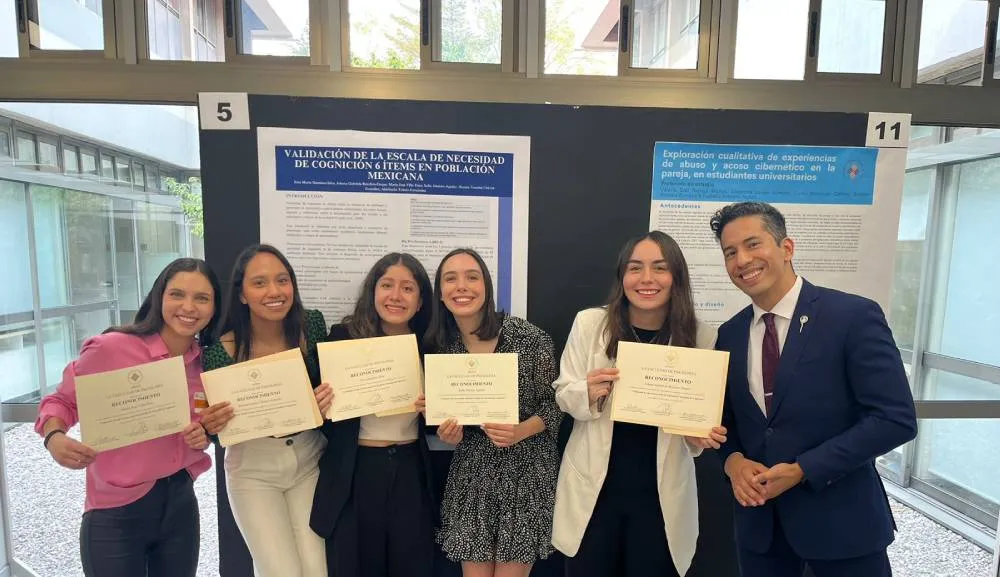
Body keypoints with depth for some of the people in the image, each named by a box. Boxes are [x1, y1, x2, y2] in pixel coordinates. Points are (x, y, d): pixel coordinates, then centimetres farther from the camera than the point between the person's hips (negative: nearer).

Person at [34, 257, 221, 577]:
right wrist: (55, 438, -21)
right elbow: (62, 401, -3)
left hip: (182, 502, 5)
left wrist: (204, 436, -8)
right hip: (117, 514, -4)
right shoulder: (111, 347, -17)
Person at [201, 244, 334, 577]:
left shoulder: (312, 326, -11)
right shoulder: (220, 352, -16)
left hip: (310, 462, 2)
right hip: (253, 471, -2)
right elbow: (217, 425, -2)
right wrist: (210, 426, -23)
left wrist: (328, 396, -18)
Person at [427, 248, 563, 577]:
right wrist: (450, 434, -11)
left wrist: (519, 432, -22)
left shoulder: (529, 337, -13)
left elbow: (554, 404, -6)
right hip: (471, 476, 3)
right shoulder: (439, 348, -2)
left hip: (527, 472, -2)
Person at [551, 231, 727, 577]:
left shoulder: (701, 336, -7)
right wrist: (588, 393, -23)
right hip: (593, 487, 0)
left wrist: (700, 435, -18)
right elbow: (562, 395, -2)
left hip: (661, 493, 1)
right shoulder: (589, 323, -9)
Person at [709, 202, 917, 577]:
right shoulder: (730, 334, 2)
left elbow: (896, 418, -15)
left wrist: (803, 469, -18)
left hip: (840, 518, -4)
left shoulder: (854, 316, -12)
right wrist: (733, 459, -10)